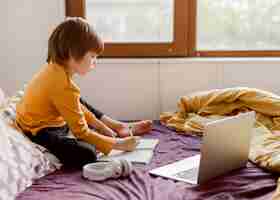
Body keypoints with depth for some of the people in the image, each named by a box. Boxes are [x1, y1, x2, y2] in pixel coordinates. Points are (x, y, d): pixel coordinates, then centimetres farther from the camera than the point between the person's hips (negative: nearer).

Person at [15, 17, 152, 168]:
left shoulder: (55, 67, -2)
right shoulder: (64, 87, -30)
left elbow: (78, 106, 12)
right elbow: (82, 133, -23)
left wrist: (102, 126, 12)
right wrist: (119, 144, -15)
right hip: (41, 132, -10)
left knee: (82, 104, 27)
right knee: (87, 155, -31)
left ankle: (118, 126, 25)